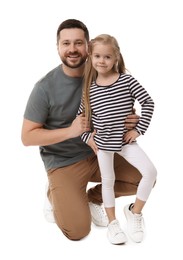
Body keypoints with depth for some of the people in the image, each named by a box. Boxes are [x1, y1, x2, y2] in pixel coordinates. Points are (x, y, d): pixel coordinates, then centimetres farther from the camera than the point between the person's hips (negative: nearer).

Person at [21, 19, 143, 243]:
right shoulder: (45, 87, -18)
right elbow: (27, 137, -14)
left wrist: (129, 121, -19)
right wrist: (70, 131, -26)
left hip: (98, 153, 4)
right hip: (63, 163, -4)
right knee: (77, 231, -13)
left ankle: (94, 197, 16)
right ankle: (56, 193, 17)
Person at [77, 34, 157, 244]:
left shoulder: (126, 80, -7)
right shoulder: (90, 88, -3)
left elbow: (148, 102, -7)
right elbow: (81, 114, 6)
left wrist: (139, 129, -10)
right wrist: (87, 137, -3)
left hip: (125, 140, 0)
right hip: (102, 143, 1)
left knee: (150, 172, -12)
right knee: (108, 180, 10)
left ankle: (134, 211, 10)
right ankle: (112, 222, 28)